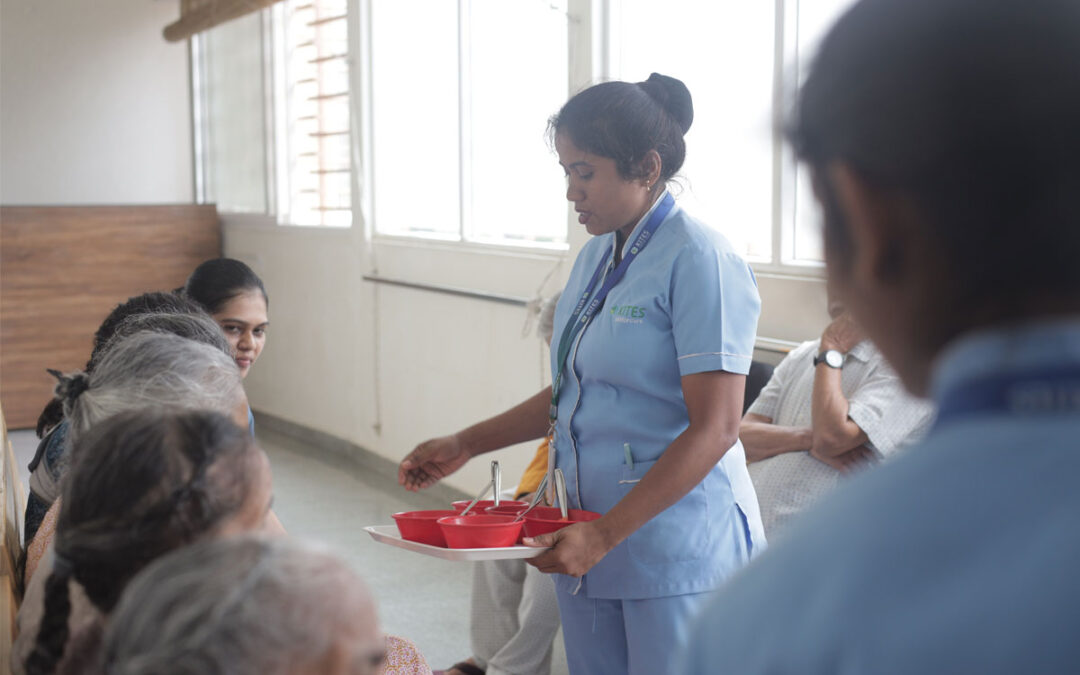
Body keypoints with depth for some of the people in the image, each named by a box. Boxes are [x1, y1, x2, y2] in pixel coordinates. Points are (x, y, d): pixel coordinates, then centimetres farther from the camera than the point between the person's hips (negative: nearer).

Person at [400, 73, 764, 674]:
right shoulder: (596, 257, 11)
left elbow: (715, 428, -19)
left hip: (678, 547, -7)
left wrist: (604, 534, -21)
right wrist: (465, 445, 15)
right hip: (592, 536, 7)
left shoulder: (700, 260, -14)